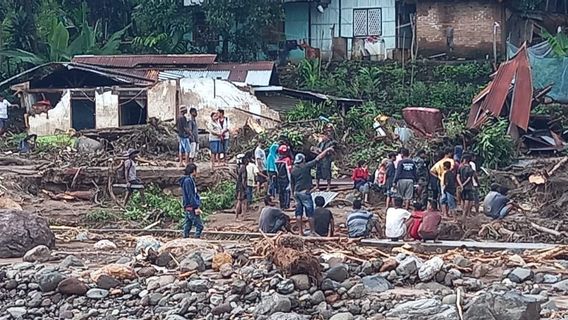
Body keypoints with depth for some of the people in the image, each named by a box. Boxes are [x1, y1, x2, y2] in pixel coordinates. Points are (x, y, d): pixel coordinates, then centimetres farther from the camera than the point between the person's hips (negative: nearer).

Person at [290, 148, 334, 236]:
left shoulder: (293, 170, 7)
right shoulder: (306, 166, -8)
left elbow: (292, 184, 13)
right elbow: (318, 158, -6)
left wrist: (293, 194, 23)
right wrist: (327, 150, 2)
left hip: (296, 192, 6)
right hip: (305, 192, -6)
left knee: (298, 213, 7)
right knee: (310, 213, 0)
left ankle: (300, 232, 8)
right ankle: (312, 231, 2)